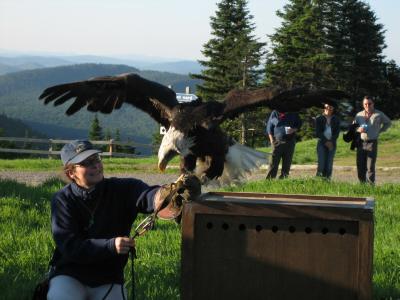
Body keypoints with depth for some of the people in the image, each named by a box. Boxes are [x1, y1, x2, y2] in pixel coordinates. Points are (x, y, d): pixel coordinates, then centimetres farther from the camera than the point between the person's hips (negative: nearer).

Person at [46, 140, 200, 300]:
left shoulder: (123, 189, -5)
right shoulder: (63, 200, -9)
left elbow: (150, 196, -26)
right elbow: (69, 246, -18)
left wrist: (178, 189, -49)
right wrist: (110, 245, -32)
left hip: (108, 281, 2)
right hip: (69, 275, -2)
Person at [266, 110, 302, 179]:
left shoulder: (293, 114, 10)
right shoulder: (274, 113, 7)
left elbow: (299, 124, 16)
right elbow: (269, 126, 10)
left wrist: (294, 130, -7)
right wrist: (271, 139, 0)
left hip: (290, 142, 2)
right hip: (277, 141, -2)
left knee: (287, 163, 1)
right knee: (274, 162, -8)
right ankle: (270, 179, -8)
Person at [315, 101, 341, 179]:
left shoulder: (336, 119, 11)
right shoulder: (319, 118, 6)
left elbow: (337, 132, 5)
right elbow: (318, 132, 0)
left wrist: (331, 142, -10)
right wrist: (326, 141, -10)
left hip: (332, 144, 2)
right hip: (322, 143, -2)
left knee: (329, 165, -2)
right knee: (321, 164, -10)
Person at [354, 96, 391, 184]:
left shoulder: (379, 114, 4)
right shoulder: (359, 115, 10)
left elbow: (388, 123, 19)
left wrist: (380, 131, 9)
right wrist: (358, 129, -8)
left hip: (372, 143, -3)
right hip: (361, 143, 3)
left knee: (370, 167, -9)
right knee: (360, 166, 2)